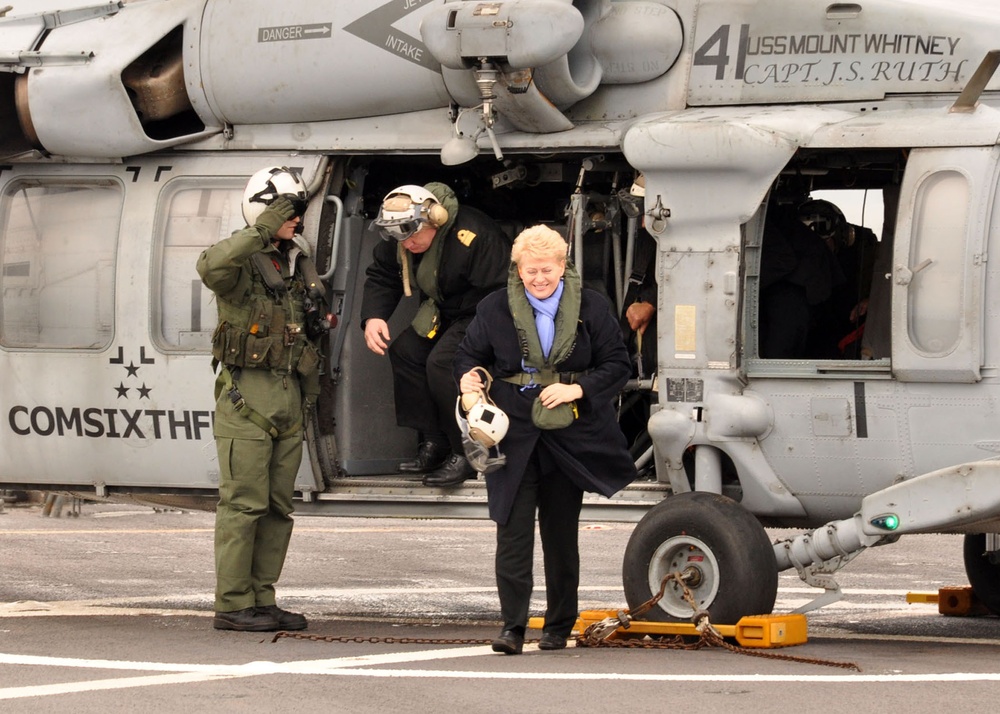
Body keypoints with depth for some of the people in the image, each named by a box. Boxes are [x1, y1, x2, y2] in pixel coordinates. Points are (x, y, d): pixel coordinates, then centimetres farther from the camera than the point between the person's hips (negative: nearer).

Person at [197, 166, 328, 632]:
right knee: (244, 504, -8)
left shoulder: (299, 266, 16)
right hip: (247, 396, -8)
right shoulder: (242, 264, -8)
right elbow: (211, 266, -34)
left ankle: (261, 600, 14)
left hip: (288, 400, 8)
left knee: (278, 508, 8)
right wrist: (262, 230, -33)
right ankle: (232, 605, -5)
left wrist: (319, 321, 13)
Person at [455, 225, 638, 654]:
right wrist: (468, 378, -11)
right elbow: (469, 356, 12)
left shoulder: (591, 308, 1)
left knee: (561, 533, 8)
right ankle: (512, 626, -8)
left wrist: (578, 389, -12)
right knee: (513, 530, -8)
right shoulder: (495, 310, 2)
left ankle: (559, 625, 20)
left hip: (569, 437, 0)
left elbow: (617, 365, 3)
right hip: (515, 436, 0)